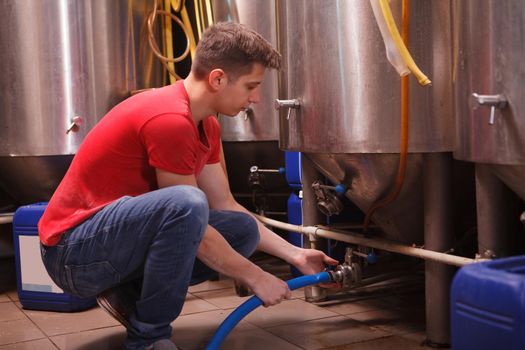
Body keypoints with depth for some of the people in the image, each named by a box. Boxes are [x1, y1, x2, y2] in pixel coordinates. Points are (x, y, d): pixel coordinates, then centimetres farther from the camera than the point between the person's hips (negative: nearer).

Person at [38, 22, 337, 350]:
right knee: (186, 202, -35)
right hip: (75, 251, -9)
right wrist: (255, 277, -9)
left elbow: (225, 206, 12)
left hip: (124, 234, 9)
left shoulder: (207, 125, 6)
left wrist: (295, 254, 9)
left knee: (244, 229, 3)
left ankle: (130, 294, 6)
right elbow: (189, 215, -20)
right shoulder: (170, 120, -25)